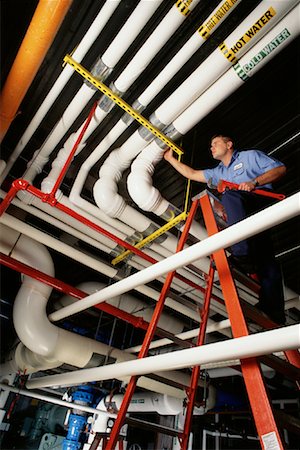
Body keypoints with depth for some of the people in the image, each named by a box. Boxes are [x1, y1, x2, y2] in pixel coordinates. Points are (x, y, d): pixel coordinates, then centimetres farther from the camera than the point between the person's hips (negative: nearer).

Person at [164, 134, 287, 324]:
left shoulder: (250, 156, 16)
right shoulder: (218, 172, 33)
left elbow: (280, 168, 5)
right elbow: (191, 174, 32)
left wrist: (254, 182, -10)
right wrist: (171, 158, 35)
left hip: (264, 200, -5)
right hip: (250, 219, 5)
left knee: (230, 195, -33)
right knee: (266, 263, -7)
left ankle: (243, 255, -42)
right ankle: (274, 316, -11)